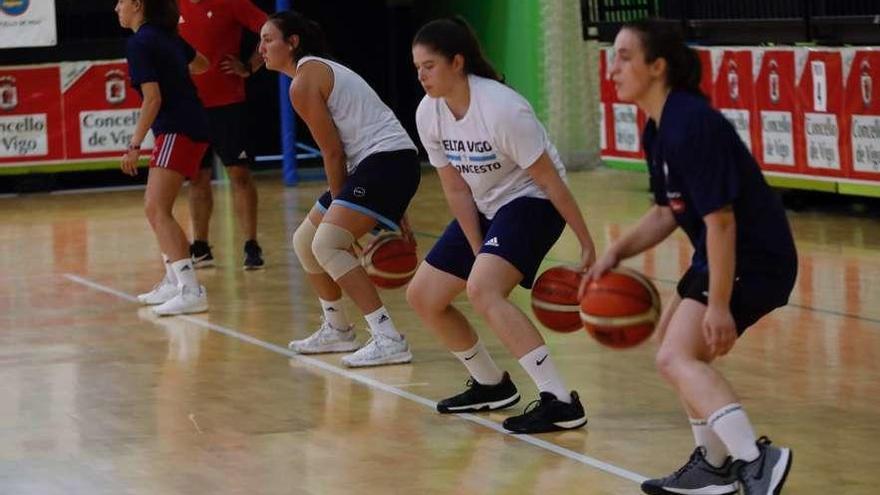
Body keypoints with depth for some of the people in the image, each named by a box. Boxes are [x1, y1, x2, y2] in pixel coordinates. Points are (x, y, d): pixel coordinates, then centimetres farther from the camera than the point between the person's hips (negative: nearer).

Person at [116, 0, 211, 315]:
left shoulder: (139, 43, -11)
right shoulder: (165, 35, 14)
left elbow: (153, 99, -17)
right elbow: (201, 64, 30)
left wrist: (134, 145, -16)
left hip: (177, 132, -10)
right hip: (193, 127, 10)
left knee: (157, 209, -17)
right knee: (155, 209, 20)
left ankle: (191, 291, -27)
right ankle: (174, 282, 27)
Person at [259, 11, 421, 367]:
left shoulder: (303, 84, -11)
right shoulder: (319, 69, 19)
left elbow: (332, 153, -12)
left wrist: (337, 206, -4)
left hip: (387, 160, -10)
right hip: (372, 164, 10)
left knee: (327, 244, -21)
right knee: (304, 241, 18)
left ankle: (389, 340, -25)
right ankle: (337, 330, 32)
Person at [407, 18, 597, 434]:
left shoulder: (500, 109, -27)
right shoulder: (428, 114, -7)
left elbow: (549, 179, -22)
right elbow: (456, 189, 0)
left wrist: (587, 245, -18)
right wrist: (479, 252, -6)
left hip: (530, 201, -8)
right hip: (484, 208, 8)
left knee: (482, 289, -31)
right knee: (422, 296, 7)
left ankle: (561, 404, -32)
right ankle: (491, 386, 27)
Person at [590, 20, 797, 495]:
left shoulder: (691, 125, -23)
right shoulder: (658, 130, 8)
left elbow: (719, 219, -26)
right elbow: (668, 211, 18)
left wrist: (718, 305, -27)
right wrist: (615, 253, 7)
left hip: (754, 258, -11)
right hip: (722, 256, 11)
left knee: (677, 358, -20)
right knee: (673, 337, 25)